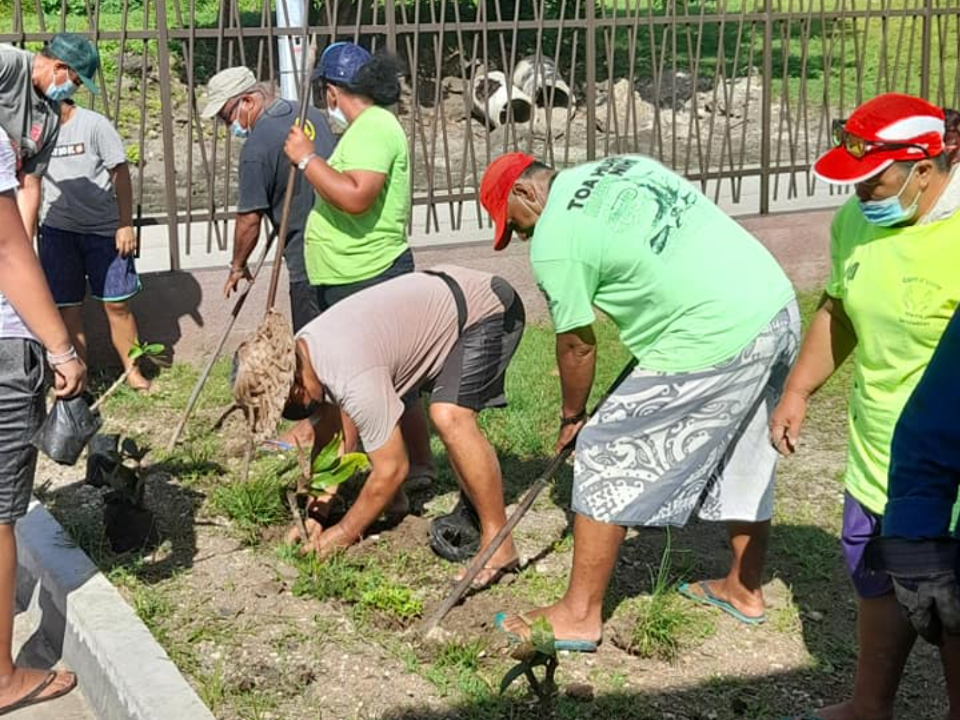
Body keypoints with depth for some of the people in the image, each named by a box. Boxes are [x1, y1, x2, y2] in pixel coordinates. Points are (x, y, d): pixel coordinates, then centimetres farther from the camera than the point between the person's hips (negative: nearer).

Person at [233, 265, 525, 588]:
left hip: (490, 310, -10)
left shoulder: (354, 379, -32)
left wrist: (342, 536, -10)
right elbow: (339, 437, 7)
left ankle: (498, 543, -17)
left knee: (450, 418, -29)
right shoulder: (302, 347, -5)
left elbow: (391, 470, -22)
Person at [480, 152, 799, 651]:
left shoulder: (554, 240, -7)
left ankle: (579, 615, 10)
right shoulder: (621, 165, 17)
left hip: (715, 343, -9)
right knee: (743, 461, 23)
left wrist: (571, 416, 16)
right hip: (778, 307, 9)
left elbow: (577, 346, 0)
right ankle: (744, 589, 40)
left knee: (606, 456, 2)